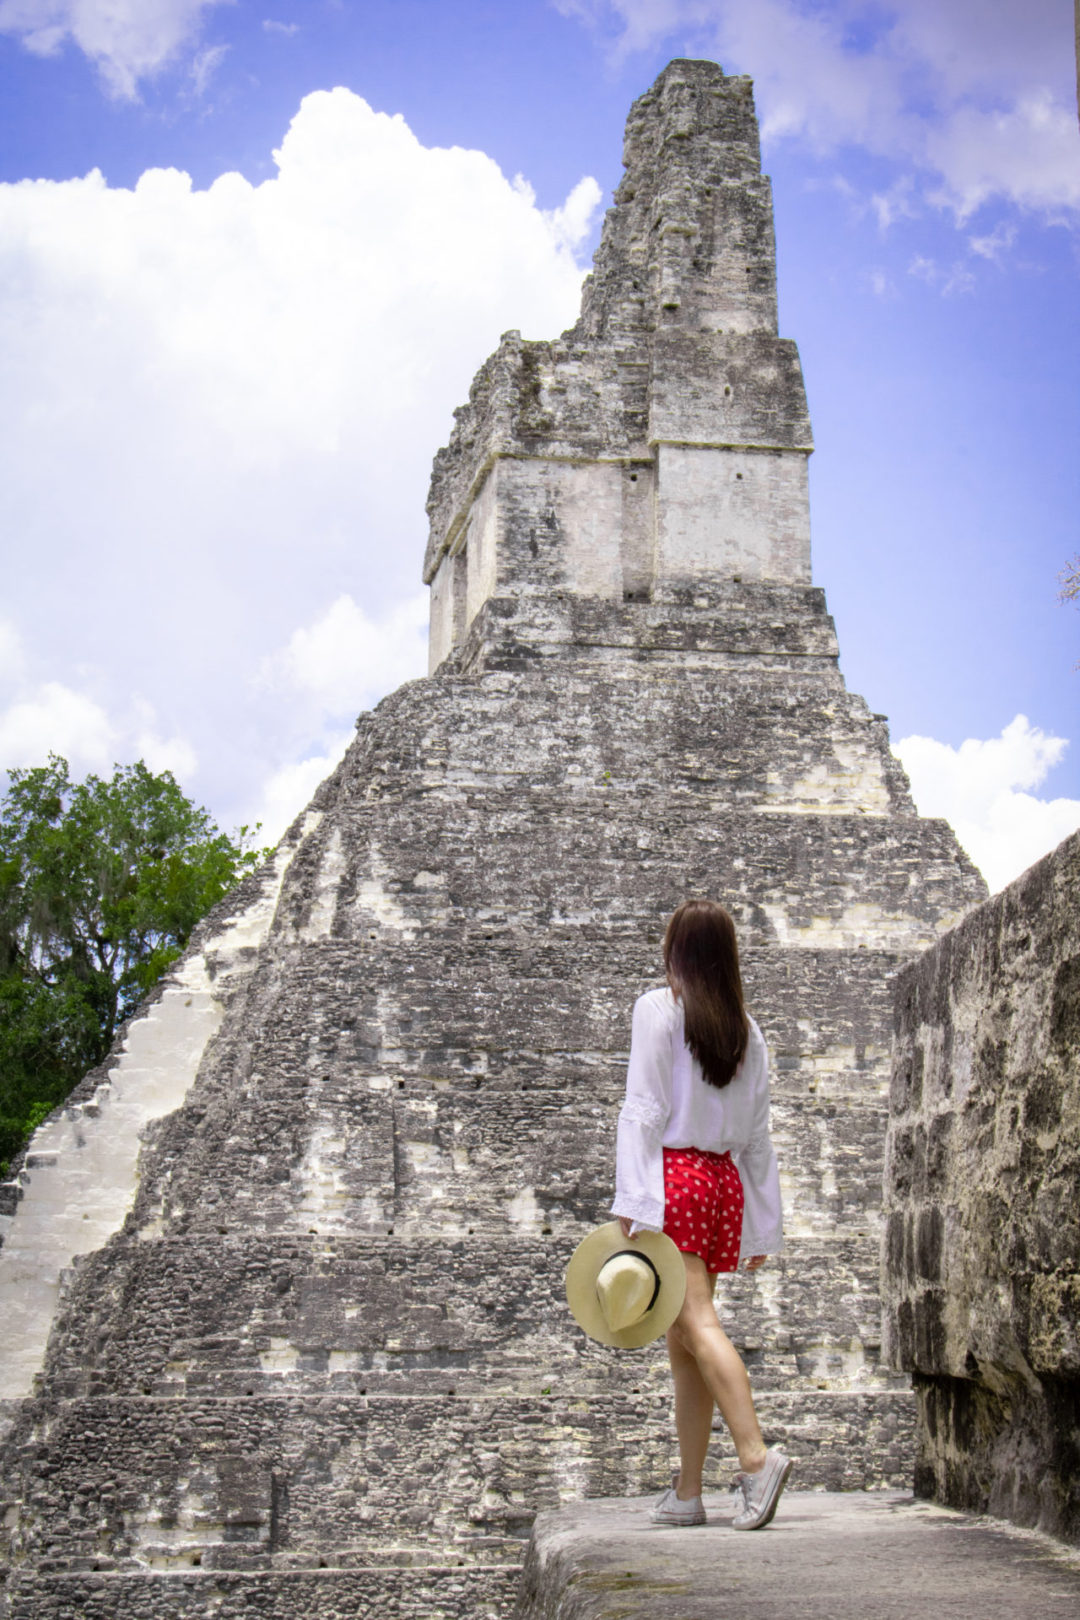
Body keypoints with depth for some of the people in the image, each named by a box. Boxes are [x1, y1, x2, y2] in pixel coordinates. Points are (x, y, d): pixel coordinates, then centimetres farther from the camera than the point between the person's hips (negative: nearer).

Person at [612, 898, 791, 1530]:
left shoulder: (658, 1009, -1)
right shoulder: (747, 1030, 15)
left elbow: (644, 1110, -9)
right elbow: (758, 1136, 15)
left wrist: (632, 1202, -13)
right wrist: (763, 1228, 17)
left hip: (674, 1171, -6)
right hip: (724, 1180, 6)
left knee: (697, 1323, -14)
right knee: (682, 1343, 10)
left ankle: (757, 1455, -31)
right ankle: (687, 1492, 9)